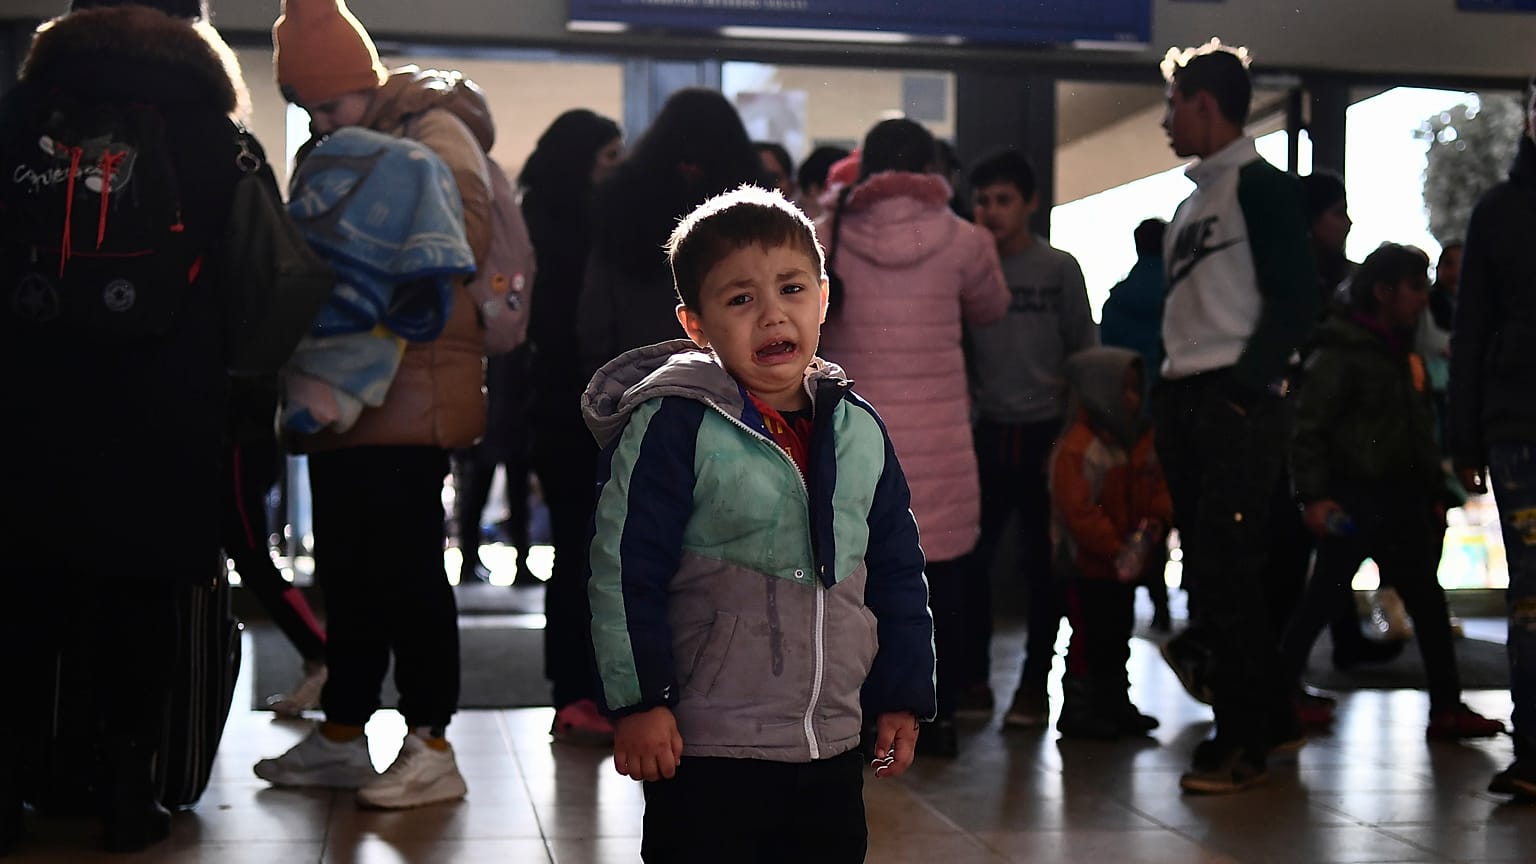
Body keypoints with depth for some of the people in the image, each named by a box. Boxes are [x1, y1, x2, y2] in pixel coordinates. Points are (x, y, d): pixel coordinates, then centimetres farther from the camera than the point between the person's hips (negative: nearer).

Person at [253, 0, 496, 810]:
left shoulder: (433, 131, -8)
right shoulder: (331, 150, 20)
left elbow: (466, 235, -20)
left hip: (409, 391, -9)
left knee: (407, 567, -5)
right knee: (347, 566, 14)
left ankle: (431, 747, 3)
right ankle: (342, 734, 24)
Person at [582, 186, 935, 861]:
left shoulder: (858, 429, 5)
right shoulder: (674, 425, -12)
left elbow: (898, 572, 12)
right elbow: (623, 570, -11)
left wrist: (903, 696, 11)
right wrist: (637, 701, -12)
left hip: (834, 746, 5)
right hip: (704, 750, -5)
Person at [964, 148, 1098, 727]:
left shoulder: (1059, 268, 0)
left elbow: (1085, 353, 3)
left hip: (1045, 430, -1)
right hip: (985, 430, 2)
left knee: (1042, 561, 3)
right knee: (971, 555, 0)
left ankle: (1034, 682, 11)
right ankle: (973, 676, 12)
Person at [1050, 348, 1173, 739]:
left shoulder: (1139, 440, 8)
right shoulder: (1076, 449, -20)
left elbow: (1156, 487, 12)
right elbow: (1078, 511, -24)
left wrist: (1157, 521, -9)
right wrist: (1114, 547, -25)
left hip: (1125, 566, 8)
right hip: (1088, 565, -8)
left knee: (1117, 637, 18)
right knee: (1088, 640, -1)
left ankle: (1116, 704, 30)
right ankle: (1077, 711, 9)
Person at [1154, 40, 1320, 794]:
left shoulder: (1262, 187, -5)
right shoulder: (1191, 202, 20)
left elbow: (1295, 301, -12)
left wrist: (1242, 388, -17)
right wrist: (1165, 396, 14)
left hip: (1239, 403, -9)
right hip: (1185, 405, 9)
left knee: (1222, 575, -9)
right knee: (1209, 575, 10)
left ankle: (1243, 742, -2)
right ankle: (1269, 717, 22)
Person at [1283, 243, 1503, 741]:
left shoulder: (1403, 354, 16)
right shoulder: (1340, 352, -10)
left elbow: (1419, 433, 20)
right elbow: (1309, 427, -16)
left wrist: (1436, 493, 15)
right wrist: (1314, 495, -24)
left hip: (1400, 498, 8)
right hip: (1354, 497, -8)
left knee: (1427, 599, 6)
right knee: (1322, 598, -3)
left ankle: (1446, 707, 10)